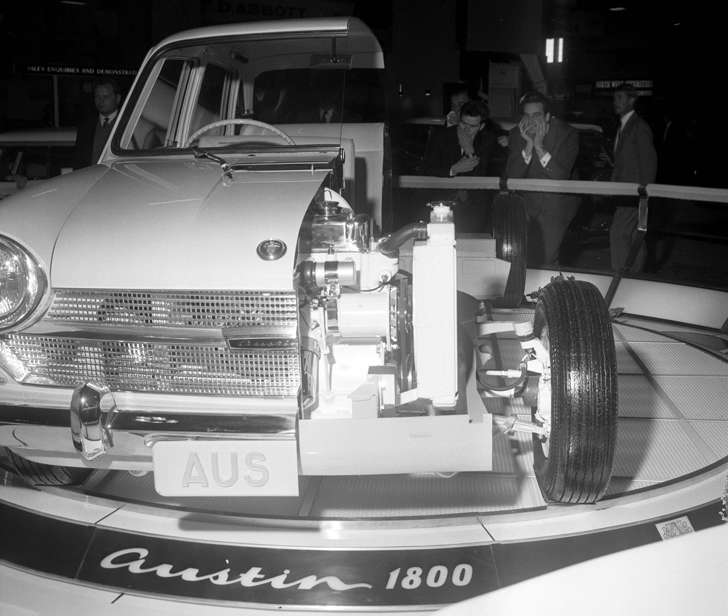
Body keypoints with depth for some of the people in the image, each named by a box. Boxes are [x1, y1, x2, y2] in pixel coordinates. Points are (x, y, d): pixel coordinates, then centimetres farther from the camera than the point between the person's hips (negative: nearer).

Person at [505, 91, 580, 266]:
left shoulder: (567, 134, -14)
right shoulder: (516, 134, -5)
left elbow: (561, 176, -24)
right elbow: (512, 176, -13)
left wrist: (539, 146, -30)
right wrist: (528, 145, -25)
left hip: (557, 204, -3)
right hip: (528, 200, 3)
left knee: (545, 257, -12)